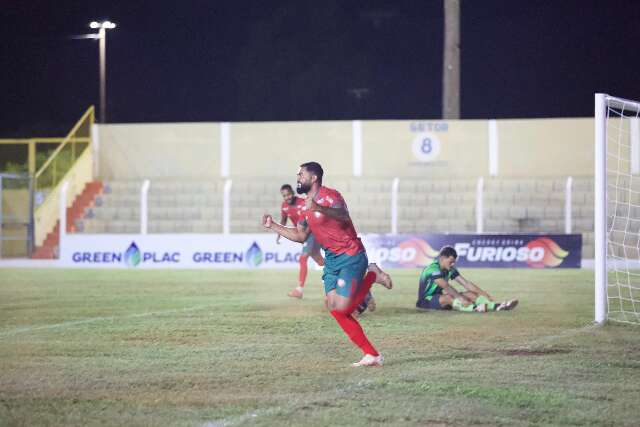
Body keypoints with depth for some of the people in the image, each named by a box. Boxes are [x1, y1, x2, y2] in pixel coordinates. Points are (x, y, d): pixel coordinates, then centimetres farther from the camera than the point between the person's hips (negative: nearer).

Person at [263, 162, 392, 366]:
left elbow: (343, 216, -35)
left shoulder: (329, 196, -15)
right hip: (331, 259, 9)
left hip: (351, 257, -9)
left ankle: (372, 276, 7)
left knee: (342, 308, -16)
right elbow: (300, 235, 23)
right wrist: (273, 226, 14)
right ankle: (371, 355, 0)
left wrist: (319, 208, -52)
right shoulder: (306, 206, 13)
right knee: (334, 308, -3)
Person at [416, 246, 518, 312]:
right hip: (426, 299, -8)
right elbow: (446, 287, -33)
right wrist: (461, 298, -41)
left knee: (469, 294, -8)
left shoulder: (450, 270, 3)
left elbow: (466, 283, 1)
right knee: (448, 297, -38)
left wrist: (483, 294, -8)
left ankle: (496, 306, -26)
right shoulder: (433, 269, -23)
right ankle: (475, 308, -60)